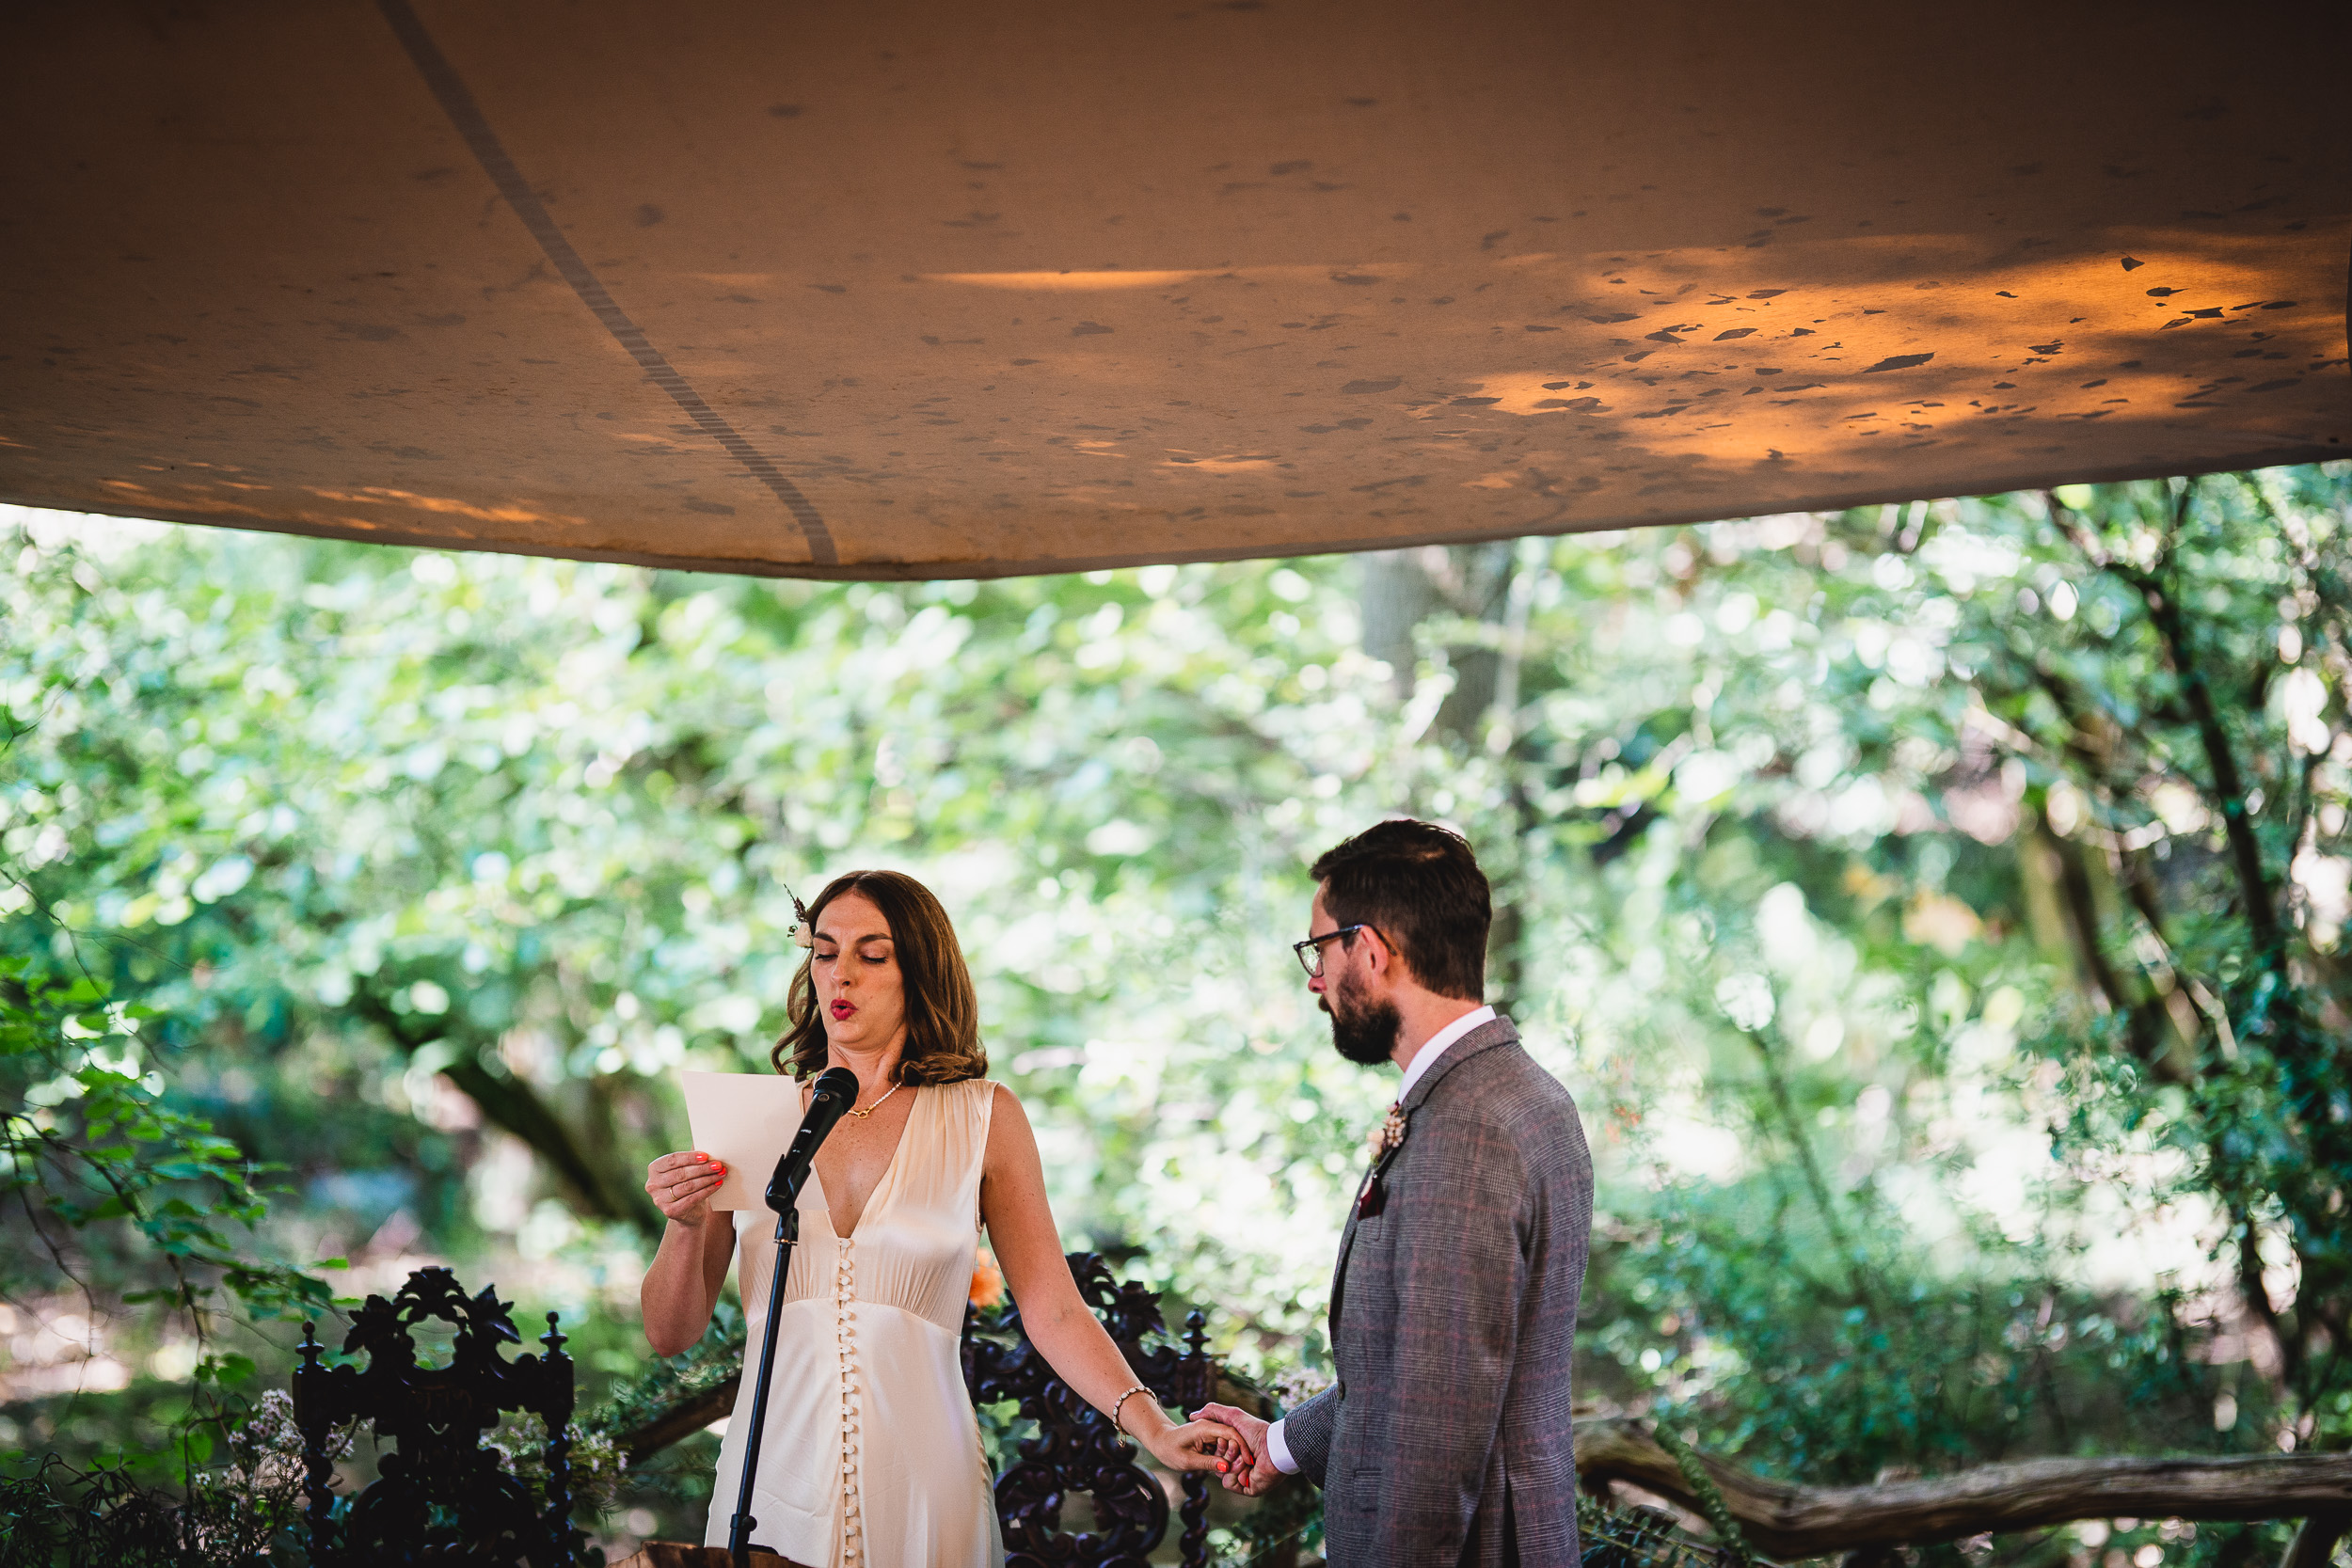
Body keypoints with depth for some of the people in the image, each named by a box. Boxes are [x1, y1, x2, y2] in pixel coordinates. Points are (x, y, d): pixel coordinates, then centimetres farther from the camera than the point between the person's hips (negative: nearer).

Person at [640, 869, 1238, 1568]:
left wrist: (1157, 1432, -12)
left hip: (920, 1482, -1)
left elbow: (1053, 1311, 0)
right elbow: (670, 1333, 6)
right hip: (775, 1479, 1)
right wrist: (686, 1225, -12)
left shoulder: (983, 1118, 2)